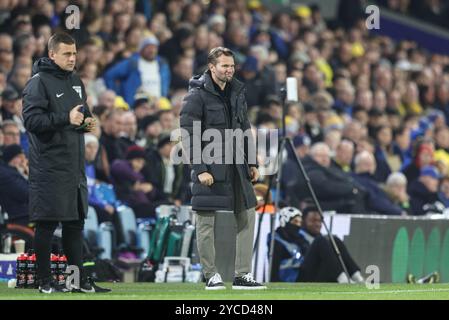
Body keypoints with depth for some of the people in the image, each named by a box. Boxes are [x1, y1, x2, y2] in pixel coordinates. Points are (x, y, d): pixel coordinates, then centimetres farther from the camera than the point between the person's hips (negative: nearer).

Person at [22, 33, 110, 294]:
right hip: (49, 166, -8)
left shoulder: (76, 81, 16)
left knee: (75, 223, 10)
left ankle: (80, 280, 15)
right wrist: (65, 119, -25)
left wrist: (87, 122, 5)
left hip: (75, 163, 8)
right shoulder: (39, 82, -9)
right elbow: (31, 120, -18)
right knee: (46, 224, -3)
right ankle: (45, 281, 3)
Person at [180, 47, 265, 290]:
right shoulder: (197, 95, -9)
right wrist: (200, 169, -18)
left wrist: (252, 163, 14)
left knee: (247, 217, 4)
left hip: (237, 167, 7)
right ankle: (211, 275, 9)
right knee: (206, 221, -1)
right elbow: (188, 136, -12)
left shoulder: (237, 92, 12)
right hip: (209, 167, -7)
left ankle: (242, 275, 9)